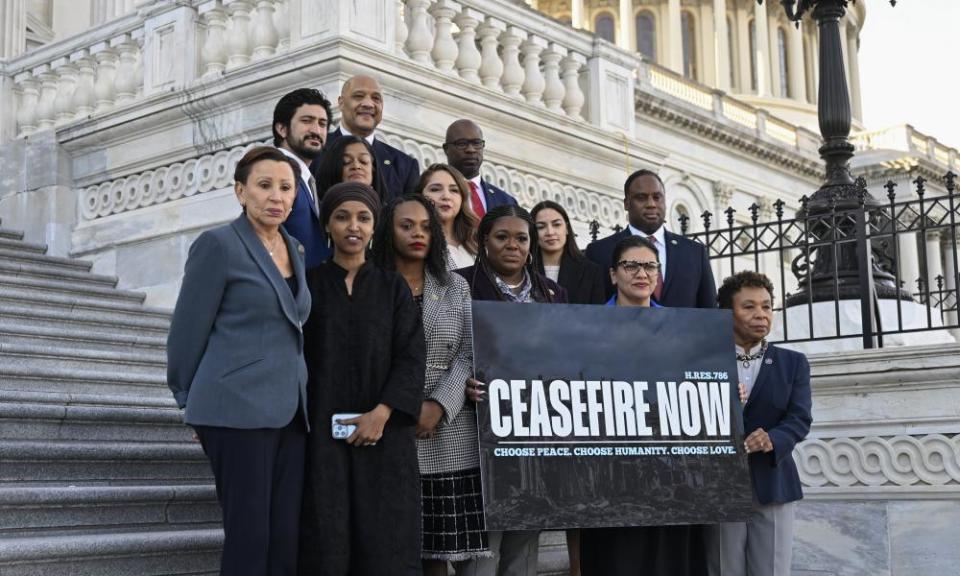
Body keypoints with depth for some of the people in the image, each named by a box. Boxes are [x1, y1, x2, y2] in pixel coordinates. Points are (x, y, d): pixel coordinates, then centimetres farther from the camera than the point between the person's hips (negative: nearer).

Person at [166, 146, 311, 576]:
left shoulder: (294, 250, 15)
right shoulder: (218, 244, -6)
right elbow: (188, 331, -2)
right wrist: (190, 401, 6)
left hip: (288, 412, 7)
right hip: (237, 411, -6)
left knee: (286, 541, 4)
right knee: (249, 539, -4)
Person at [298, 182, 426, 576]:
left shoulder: (393, 288, 9)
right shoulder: (307, 285, 7)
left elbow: (411, 356, 0)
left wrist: (382, 413, -14)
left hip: (382, 433, 1)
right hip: (321, 431, -1)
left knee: (384, 540, -1)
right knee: (326, 540, -2)